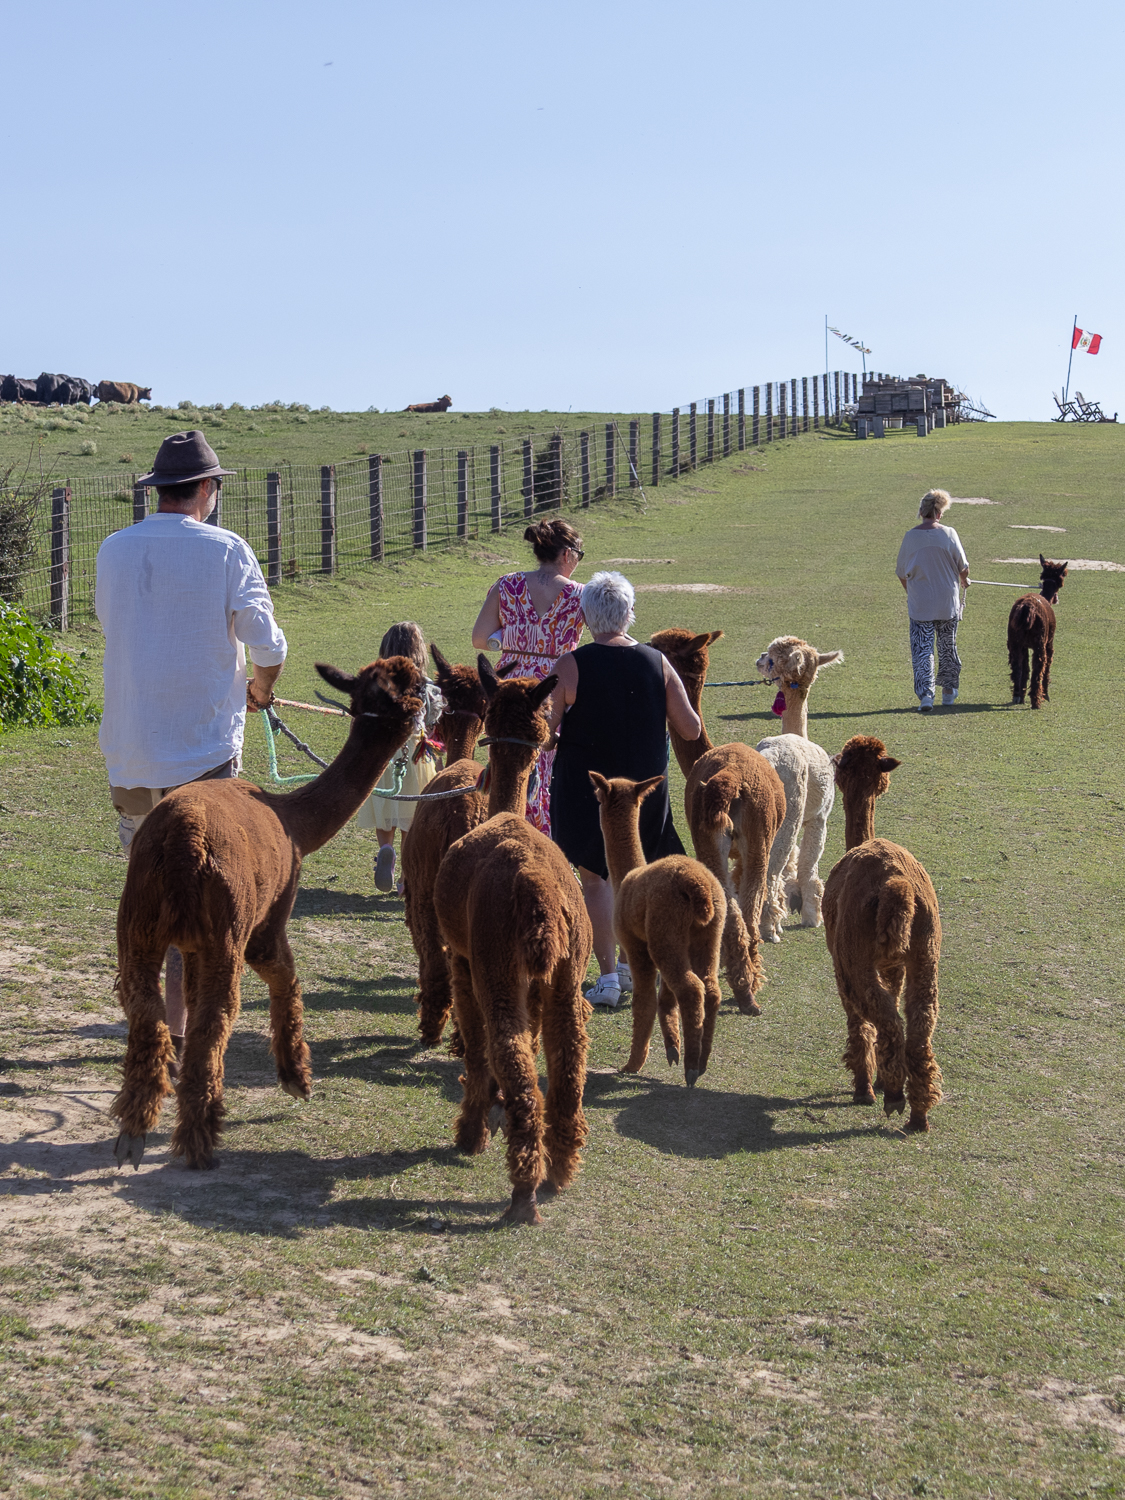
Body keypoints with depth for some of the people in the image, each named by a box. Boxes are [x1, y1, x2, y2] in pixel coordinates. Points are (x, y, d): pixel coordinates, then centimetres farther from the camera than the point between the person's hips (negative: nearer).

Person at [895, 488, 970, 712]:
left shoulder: (911, 537, -7)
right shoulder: (948, 534, -9)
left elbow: (902, 573, 1)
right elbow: (963, 567, 0)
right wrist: (964, 581, 23)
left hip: (919, 604, -1)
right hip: (948, 603, 1)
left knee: (922, 650, 1)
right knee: (948, 647, 17)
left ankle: (925, 694, -12)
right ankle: (949, 691, 28)